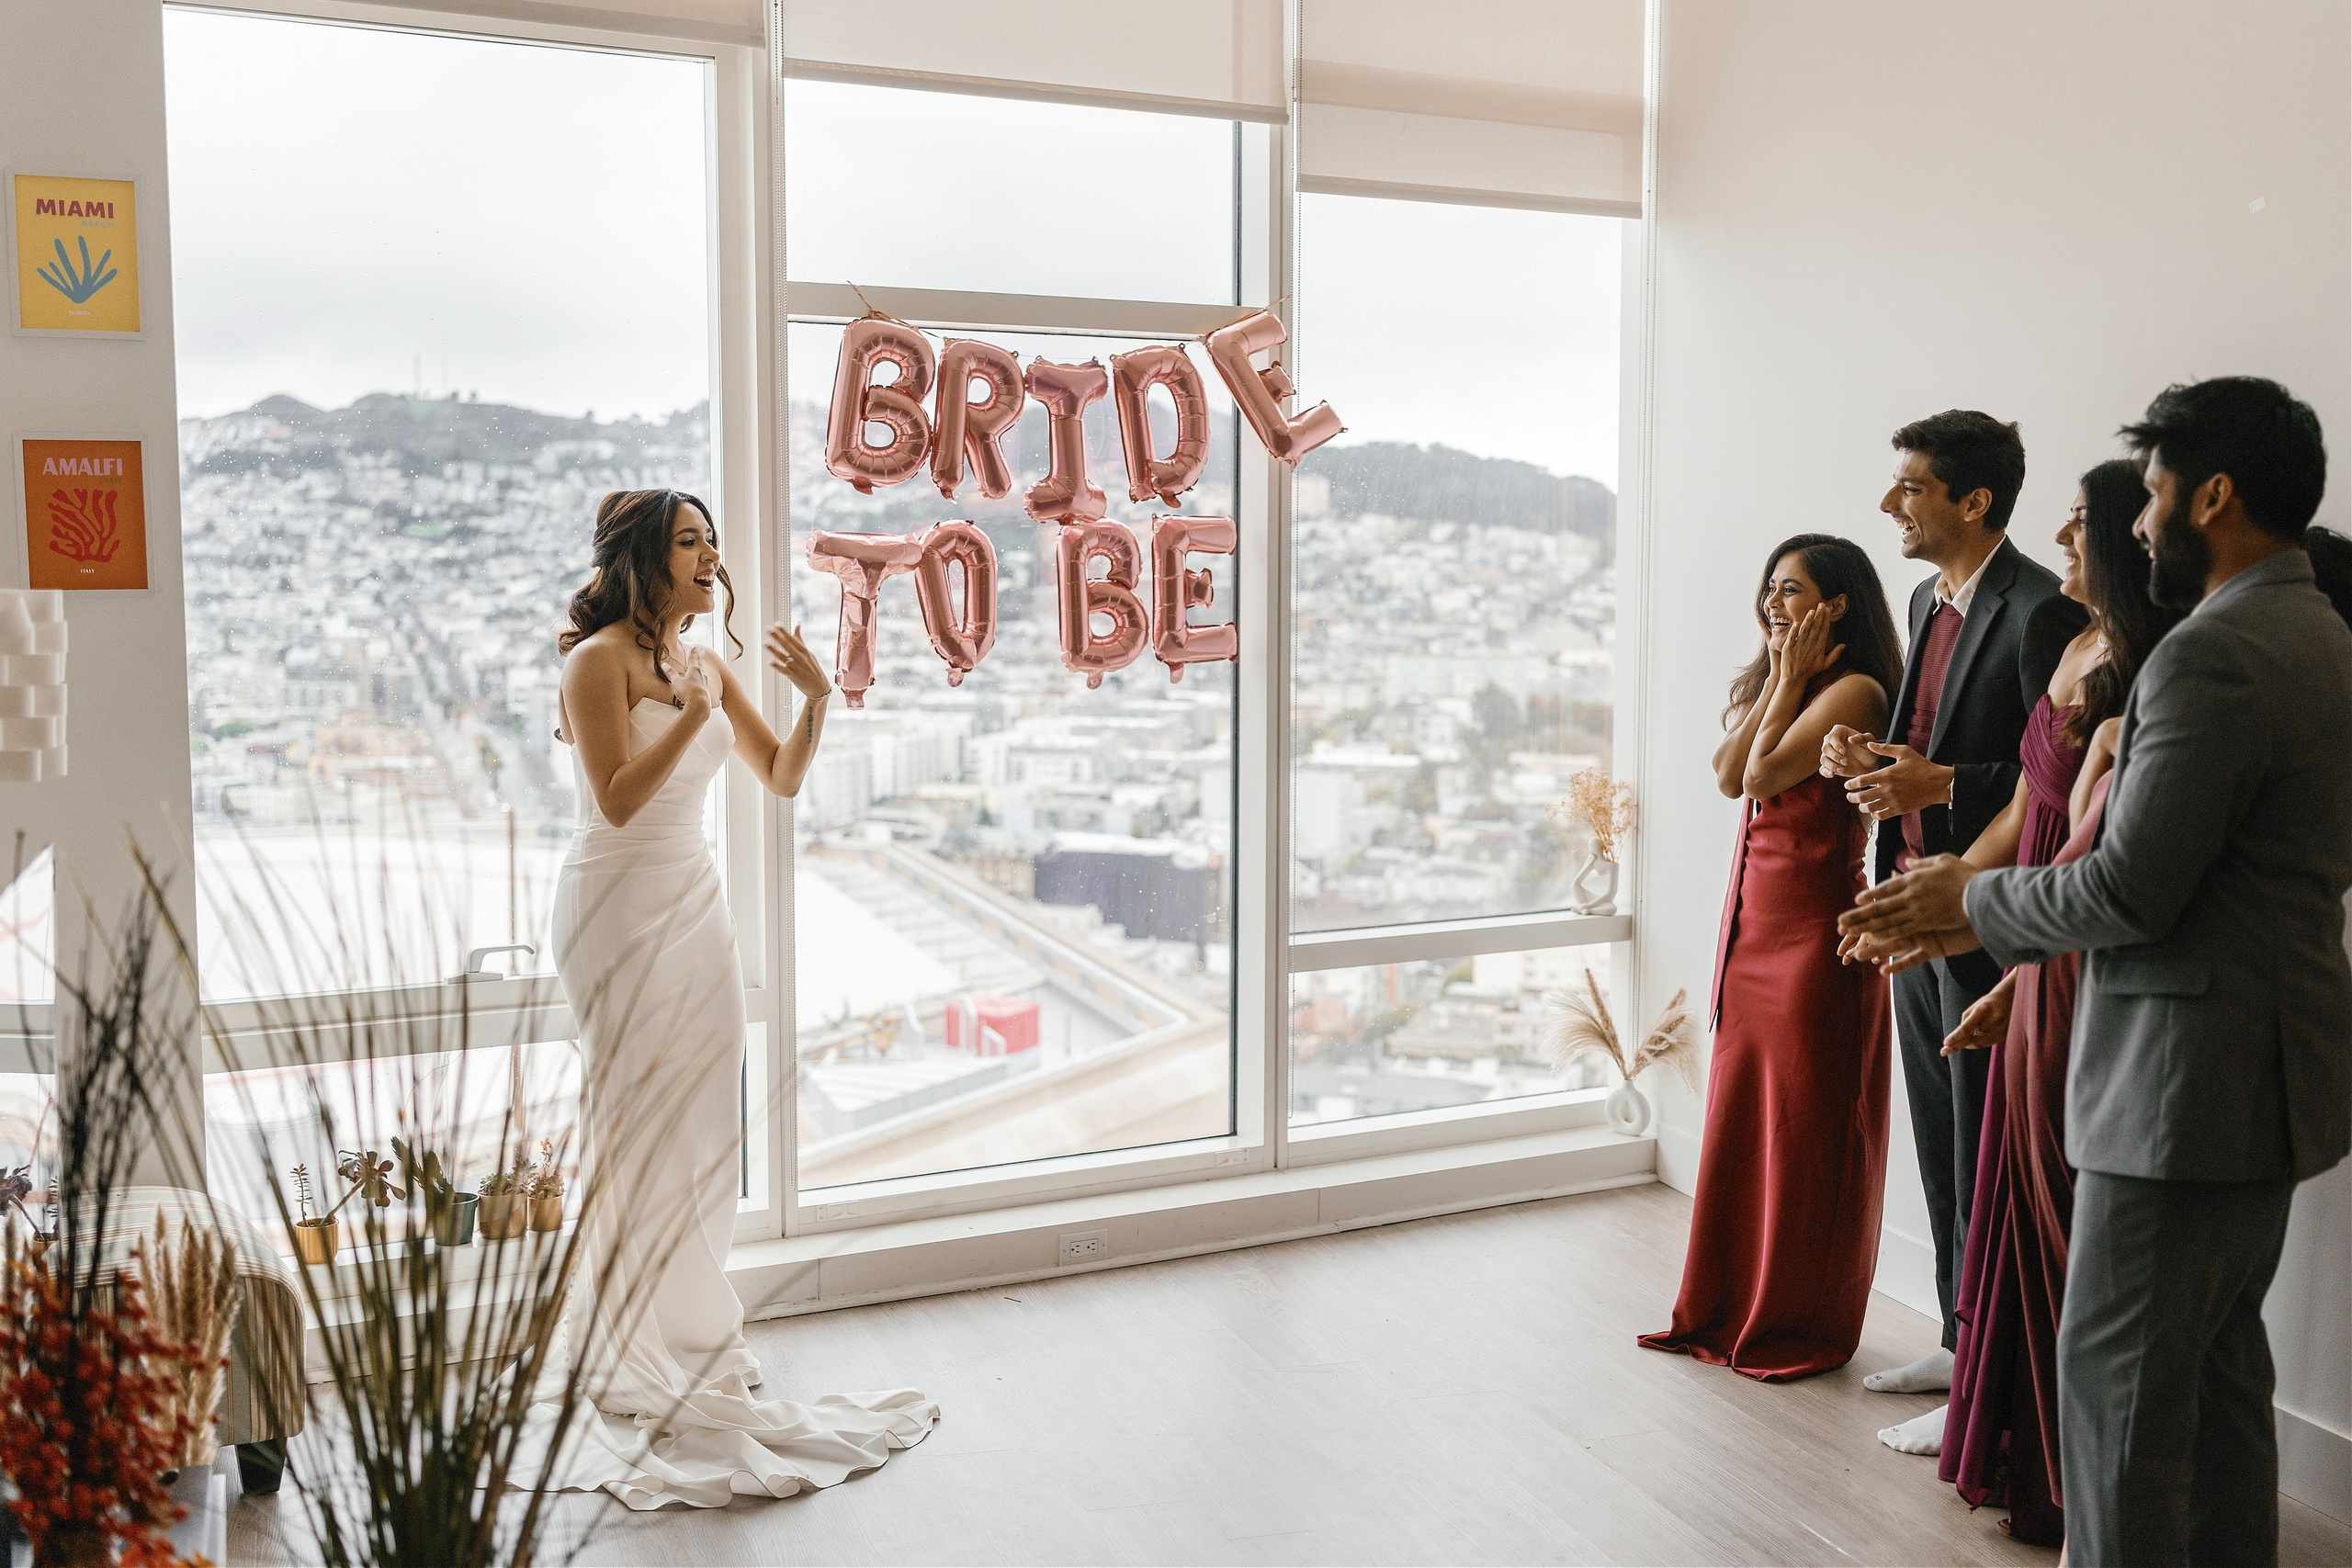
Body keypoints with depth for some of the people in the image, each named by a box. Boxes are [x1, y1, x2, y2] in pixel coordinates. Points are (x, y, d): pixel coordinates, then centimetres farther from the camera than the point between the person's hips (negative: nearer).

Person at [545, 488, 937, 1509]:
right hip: (620, 905, -7)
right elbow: (618, 799, -19)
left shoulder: (710, 666, 11)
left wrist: (818, 700, -2)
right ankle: (639, 1363, 9)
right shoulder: (601, 659, -10)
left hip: (695, 903, 7)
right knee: (637, 1129, -3)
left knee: (699, 1128, 10)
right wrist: (694, 714, -24)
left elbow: (782, 778, 12)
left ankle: (689, 1341, 23)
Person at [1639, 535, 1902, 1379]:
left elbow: (1764, 776, -20)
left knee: (1805, 1123, 2)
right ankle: (1728, 1309, 25)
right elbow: (1727, 774, 0)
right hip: (1752, 913, 8)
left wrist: (1790, 681, -10)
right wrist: (1780, 679, -2)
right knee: (1740, 1111, 13)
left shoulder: (1854, 689, -12)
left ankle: (1799, 1325, 16)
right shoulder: (1767, 683, 14)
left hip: (1813, 921, -8)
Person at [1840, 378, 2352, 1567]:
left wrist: (1973, 900, -5)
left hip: (2191, 1073, -10)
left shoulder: (2211, 656, -20)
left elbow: (2127, 892, -23)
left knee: (2115, 1373, 0)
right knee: (2221, 1357, 20)